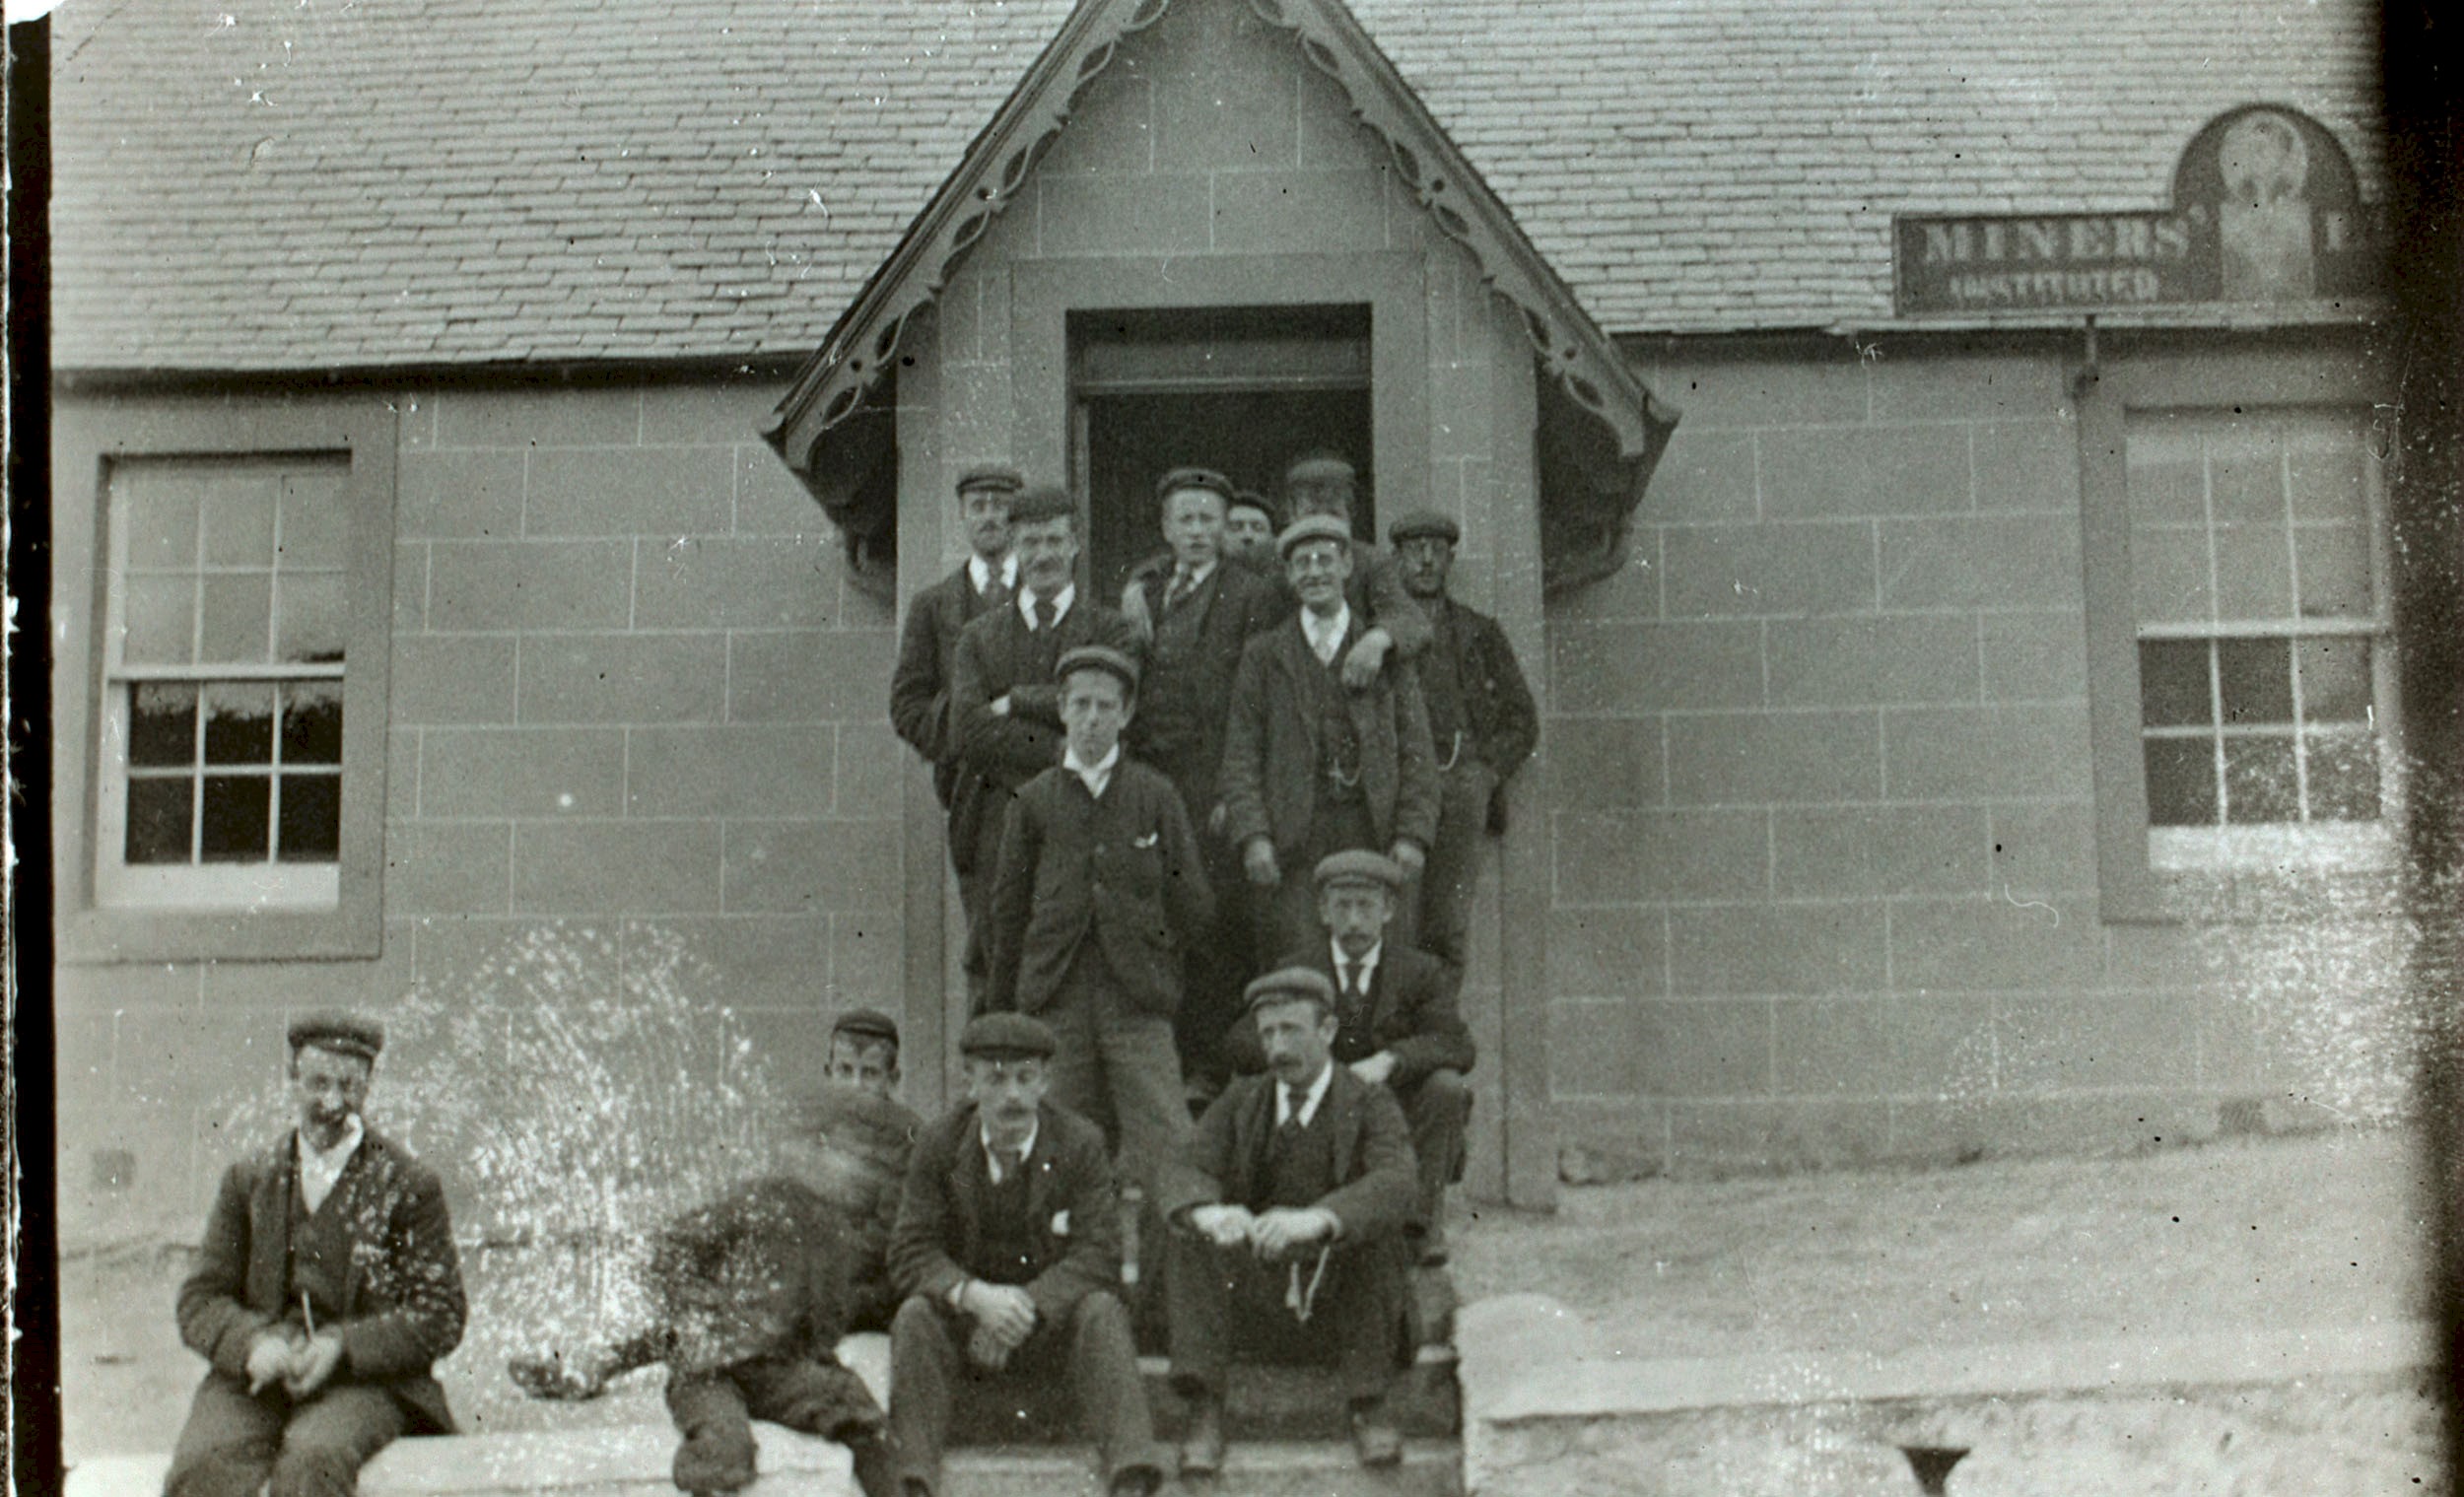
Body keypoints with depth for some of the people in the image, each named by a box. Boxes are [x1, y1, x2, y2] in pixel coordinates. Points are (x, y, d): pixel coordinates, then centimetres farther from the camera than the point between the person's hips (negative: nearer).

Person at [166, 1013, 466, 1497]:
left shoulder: (408, 1185, 7)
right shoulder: (247, 1181, 17)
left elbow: (441, 1316, 3)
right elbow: (200, 1302, 13)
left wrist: (342, 1347, -12)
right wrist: (253, 1342, -11)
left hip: (364, 1379, -3)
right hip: (256, 1376, 3)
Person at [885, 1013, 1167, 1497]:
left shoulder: (1080, 1144, -5)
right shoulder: (939, 1146, -2)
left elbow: (1098, 1254, -12)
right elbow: (912, 1250, -8)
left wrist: (1027, 1304, -27)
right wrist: (975, 1294, -28)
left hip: (1051, 1322, -1)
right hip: (965, 1321, 1)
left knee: (1102, 1311, -30)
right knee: (915, 1316, -28)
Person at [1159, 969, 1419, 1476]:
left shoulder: (1370, 1105, 1)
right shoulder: (1240, 1102, 11)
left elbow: (1396, 1185, -21)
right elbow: (1189, 1175, -6)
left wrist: (1316, 1220, -41)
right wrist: (1209, 1213, -33)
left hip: (1340, 1303, -2)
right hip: (1252, 1308, 2)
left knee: (1378, 1230, -29)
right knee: (1194, 1233, -22)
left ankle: (1370, 1409, -21)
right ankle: (1204, 1411, -26)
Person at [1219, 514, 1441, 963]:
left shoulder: (1387, 653, 13)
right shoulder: (1263, 656, 12)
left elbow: (1415, 751, 9)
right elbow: (1240, 754, 7)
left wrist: (1412, 836, -3)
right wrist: (1252, 836, -7)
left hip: (1373, 835, 1)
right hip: (1292, 841, 0)